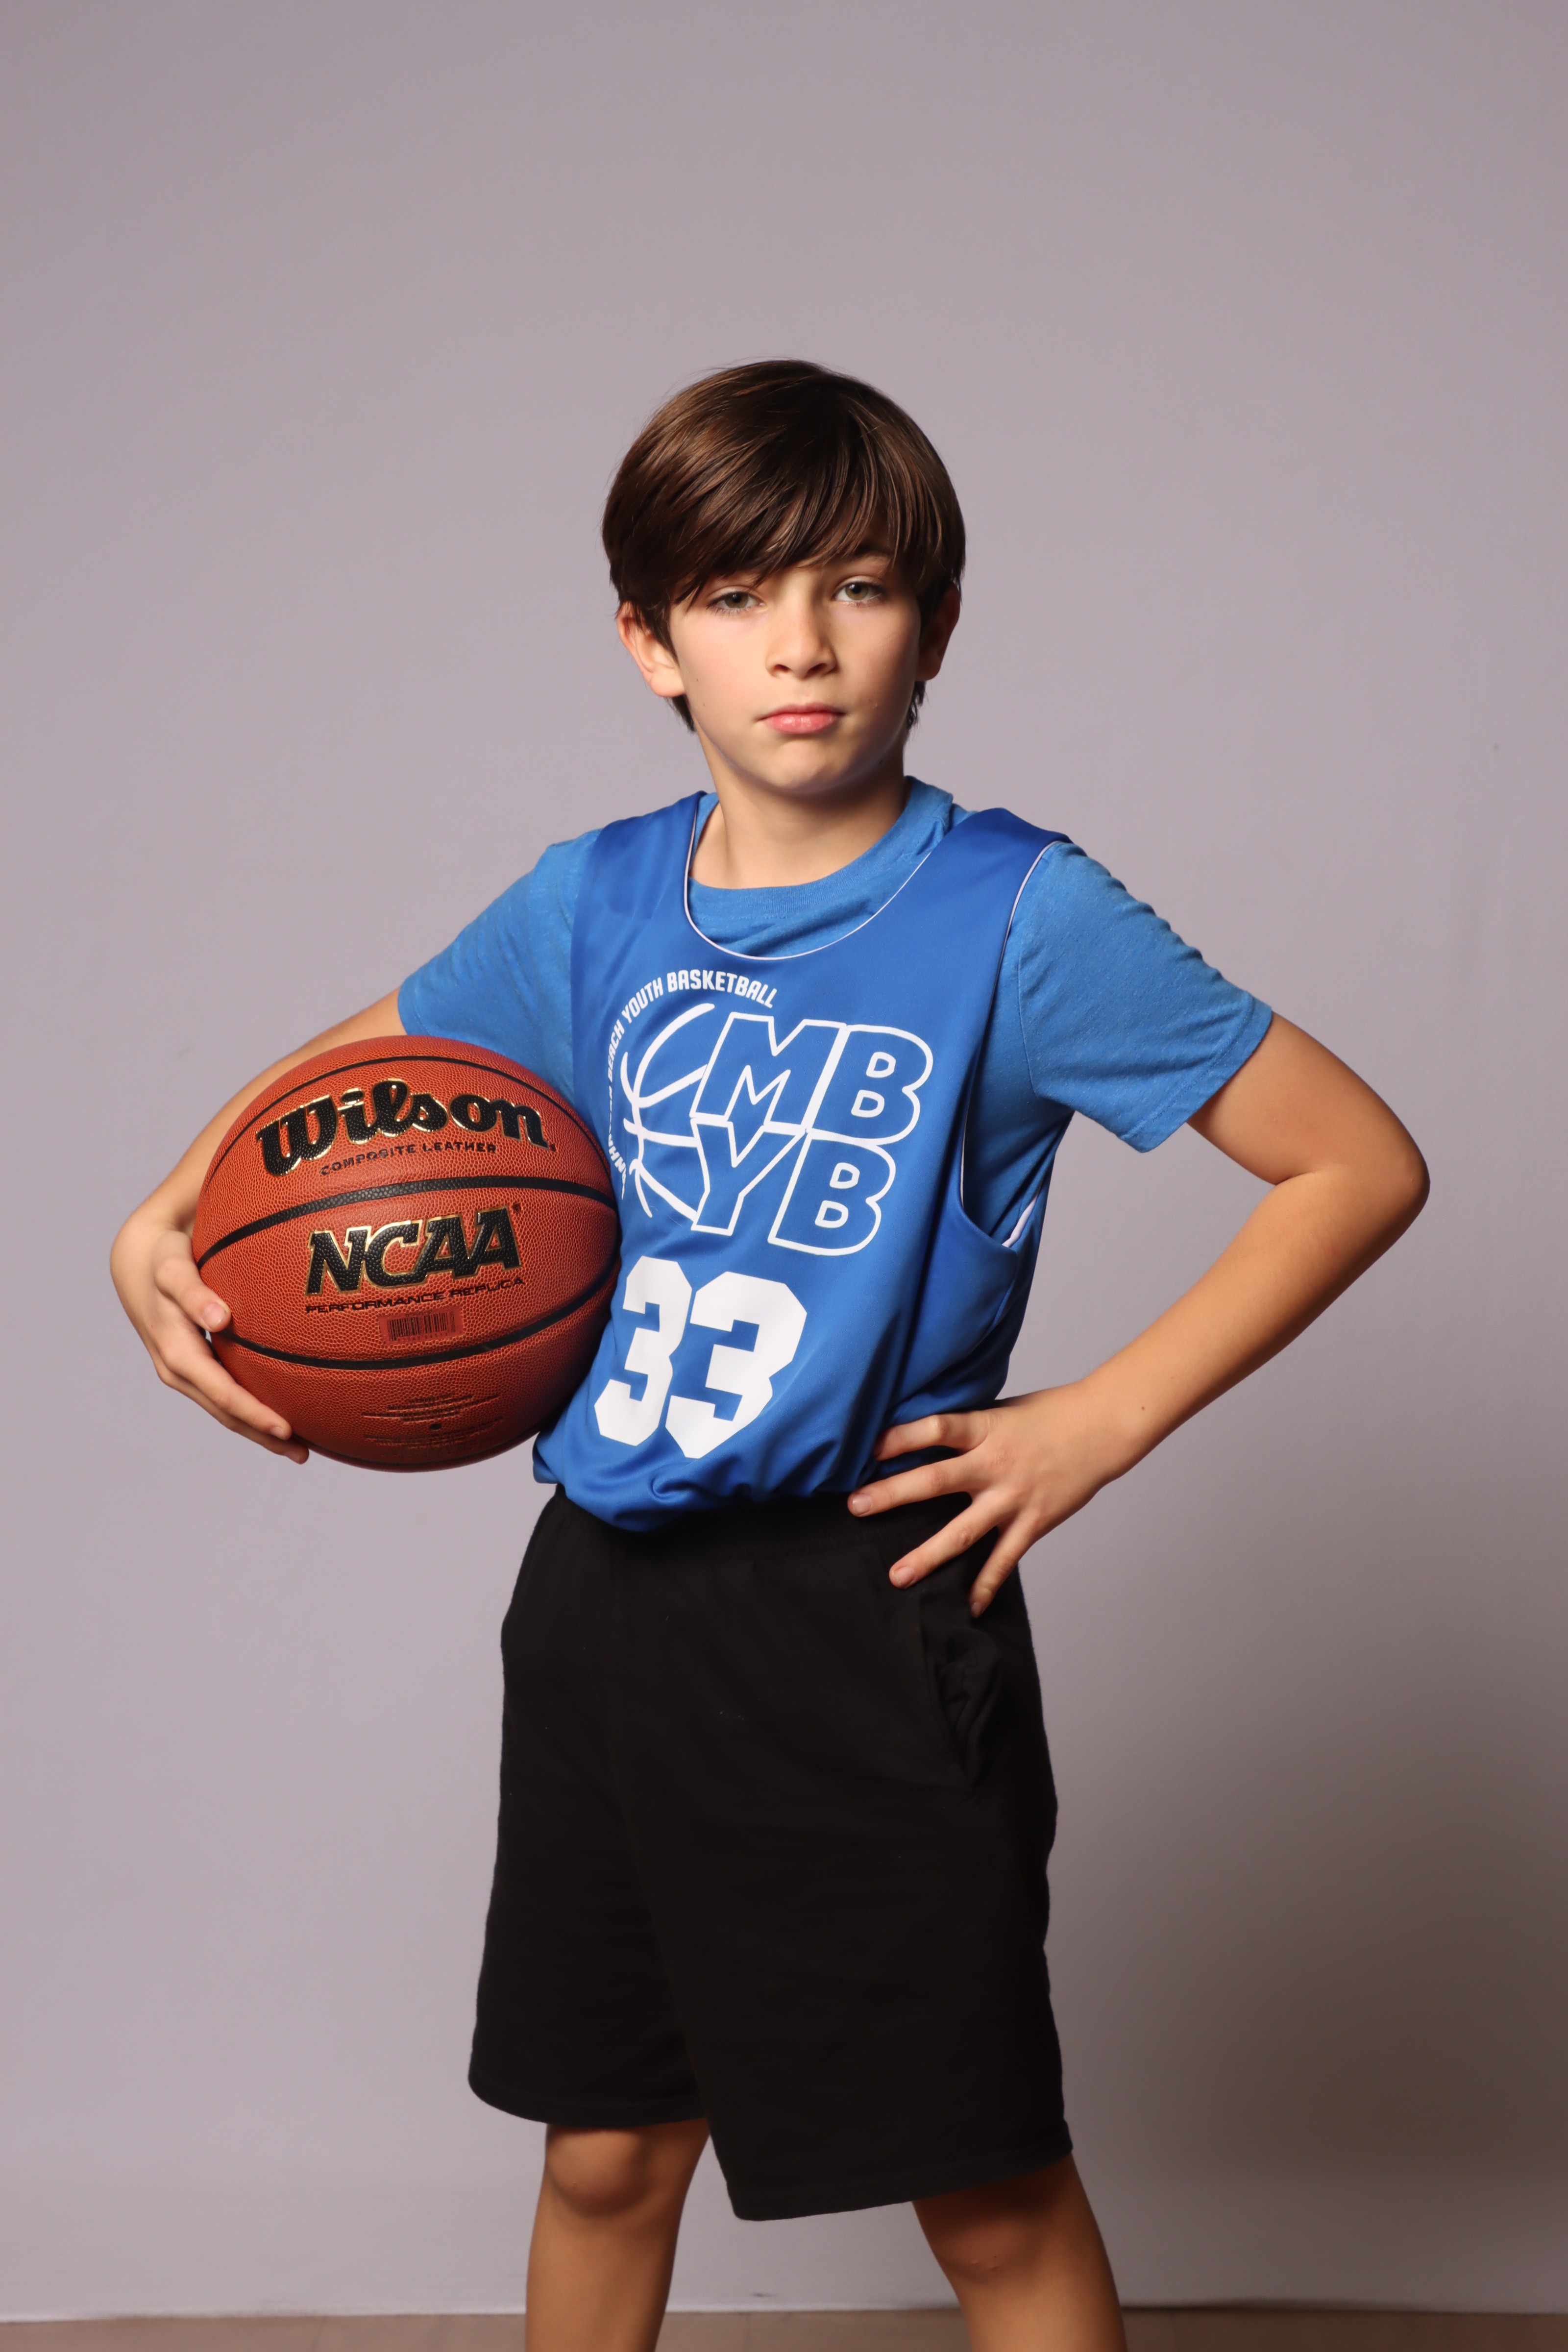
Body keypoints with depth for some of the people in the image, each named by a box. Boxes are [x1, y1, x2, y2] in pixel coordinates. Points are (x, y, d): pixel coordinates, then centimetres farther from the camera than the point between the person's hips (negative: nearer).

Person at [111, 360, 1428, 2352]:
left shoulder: (1022, 917, -11)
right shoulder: (592, 905, 3)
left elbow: (1361, 1163, -9)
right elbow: (354, 1067, 21)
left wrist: (1105, 1421, -12)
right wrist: (162, 1221, 3)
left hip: (870, 1609, -4)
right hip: (601, 1593, 4)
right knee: (605, 2152, 17)